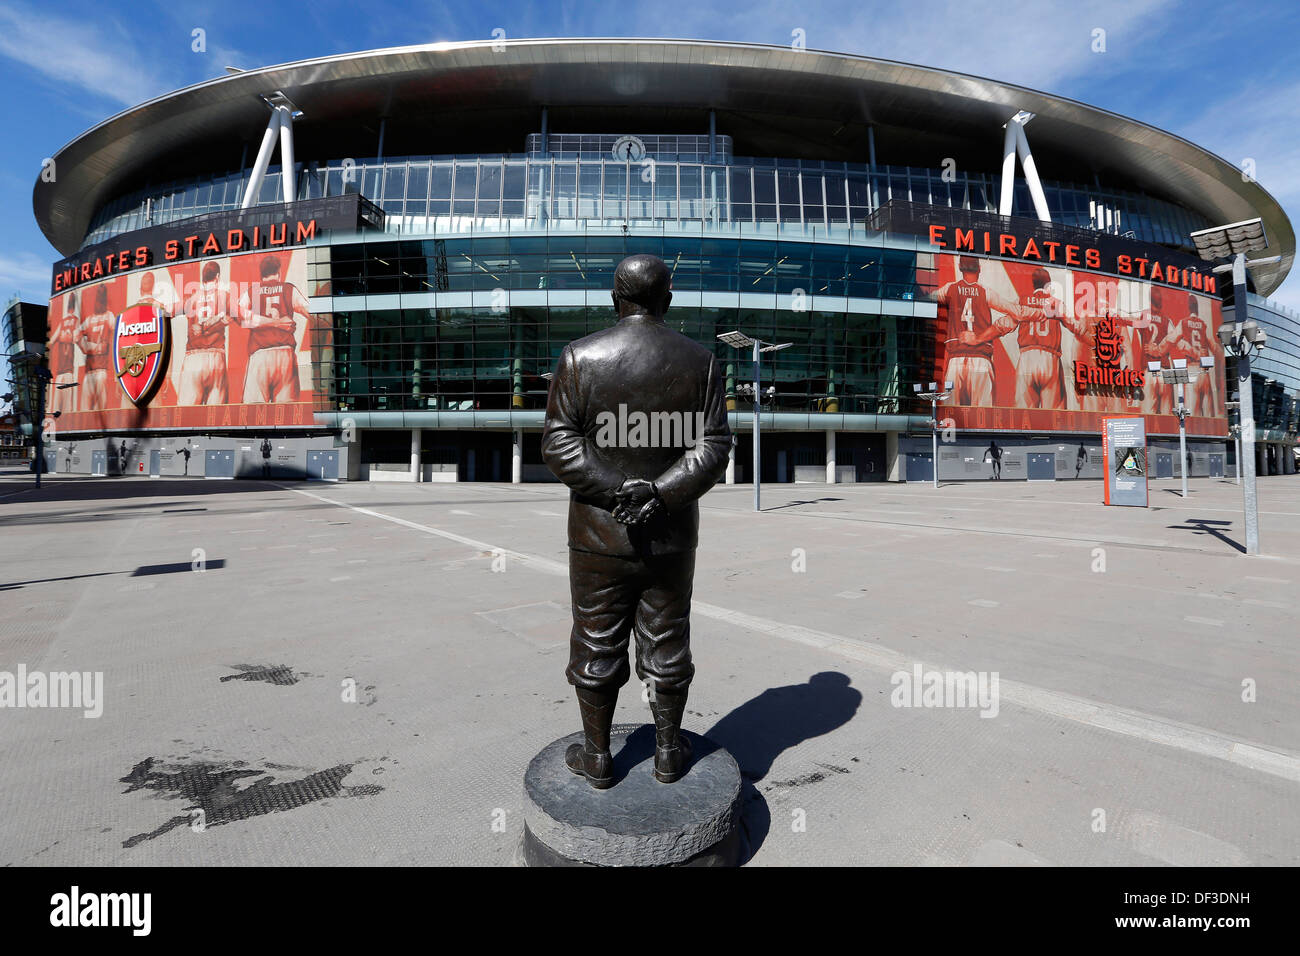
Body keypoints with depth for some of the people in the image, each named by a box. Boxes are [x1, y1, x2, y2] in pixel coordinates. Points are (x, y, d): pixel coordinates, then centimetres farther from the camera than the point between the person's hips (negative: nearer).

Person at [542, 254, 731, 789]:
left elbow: (558, 444, -11)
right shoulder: (699, 361, -3)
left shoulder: (580, 356, -7)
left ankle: (597, 757, 29)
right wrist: (659, 492, -15)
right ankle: (669, 752, 31)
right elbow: (713, 445, -9)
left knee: (597, 645, 14)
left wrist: (613, 489, -14)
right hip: (671, 536, 2)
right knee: (666, 644, 15)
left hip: (599, 535, -1)